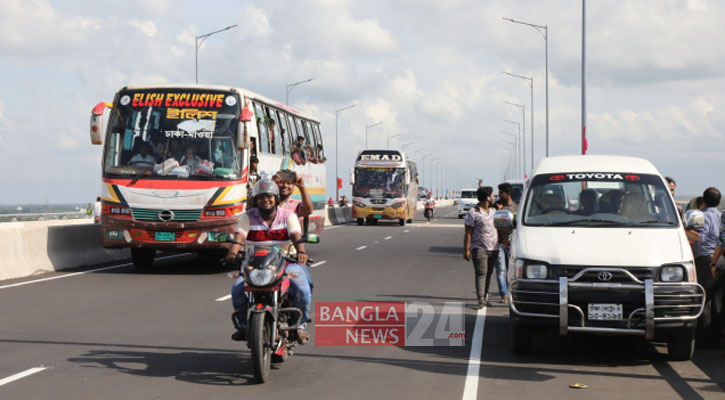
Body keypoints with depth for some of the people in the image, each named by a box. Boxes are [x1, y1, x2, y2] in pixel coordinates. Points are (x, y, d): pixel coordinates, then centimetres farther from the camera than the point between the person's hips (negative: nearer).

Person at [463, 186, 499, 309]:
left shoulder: (493, 211, 13)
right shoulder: (473, 213, -8)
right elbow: (468, 233, -8)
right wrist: (466, 250, -11)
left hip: (493, 249, 6)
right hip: (479, 248, -6)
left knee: (488, 274, 9)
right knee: (481, 274, -12)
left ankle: (485, 298, 16)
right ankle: (481, 300, -18)